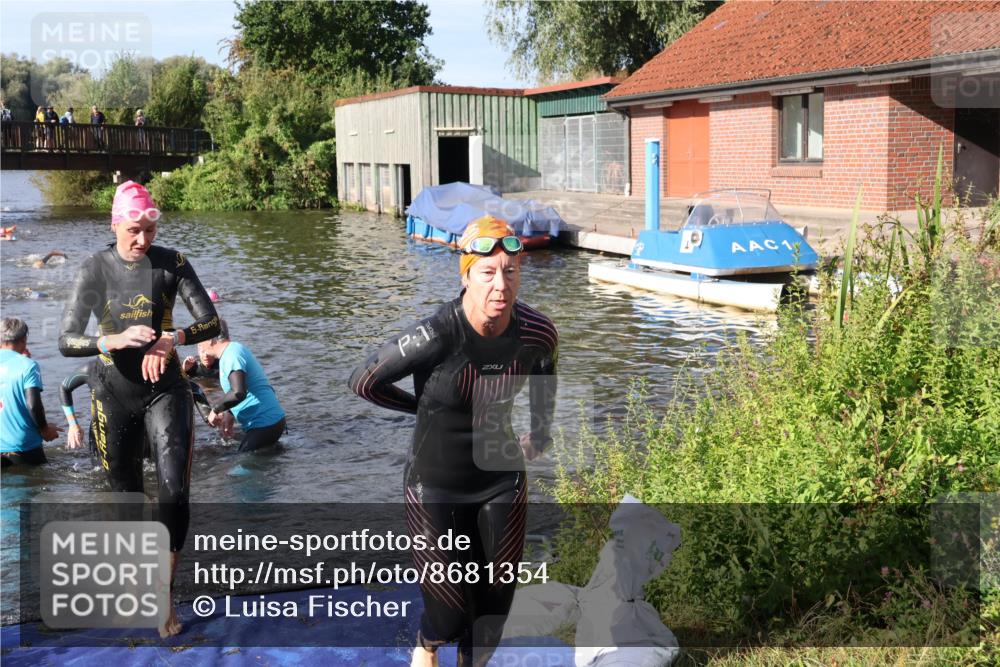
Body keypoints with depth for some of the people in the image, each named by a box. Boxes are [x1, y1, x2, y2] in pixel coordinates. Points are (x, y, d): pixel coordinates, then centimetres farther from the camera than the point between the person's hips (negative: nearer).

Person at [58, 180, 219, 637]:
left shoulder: (171, 262, -4)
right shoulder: (96, 268, -5)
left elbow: (211, 323, -8)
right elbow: (67, 341, -10)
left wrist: (172, 338, -27)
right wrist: (116, 340, -28)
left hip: (164, 390, -1)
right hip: (114, 395, 1)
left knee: (175, 492, -14)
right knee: (127, 496, 12)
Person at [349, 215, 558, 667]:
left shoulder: (537, 334, -14)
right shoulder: (435, 337, -27)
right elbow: (362, 383, -12)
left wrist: (538, 434, 11)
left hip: (502, 482, 4)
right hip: (436, 488, -3)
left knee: (495, 604, 13)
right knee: (450, 614, 3)